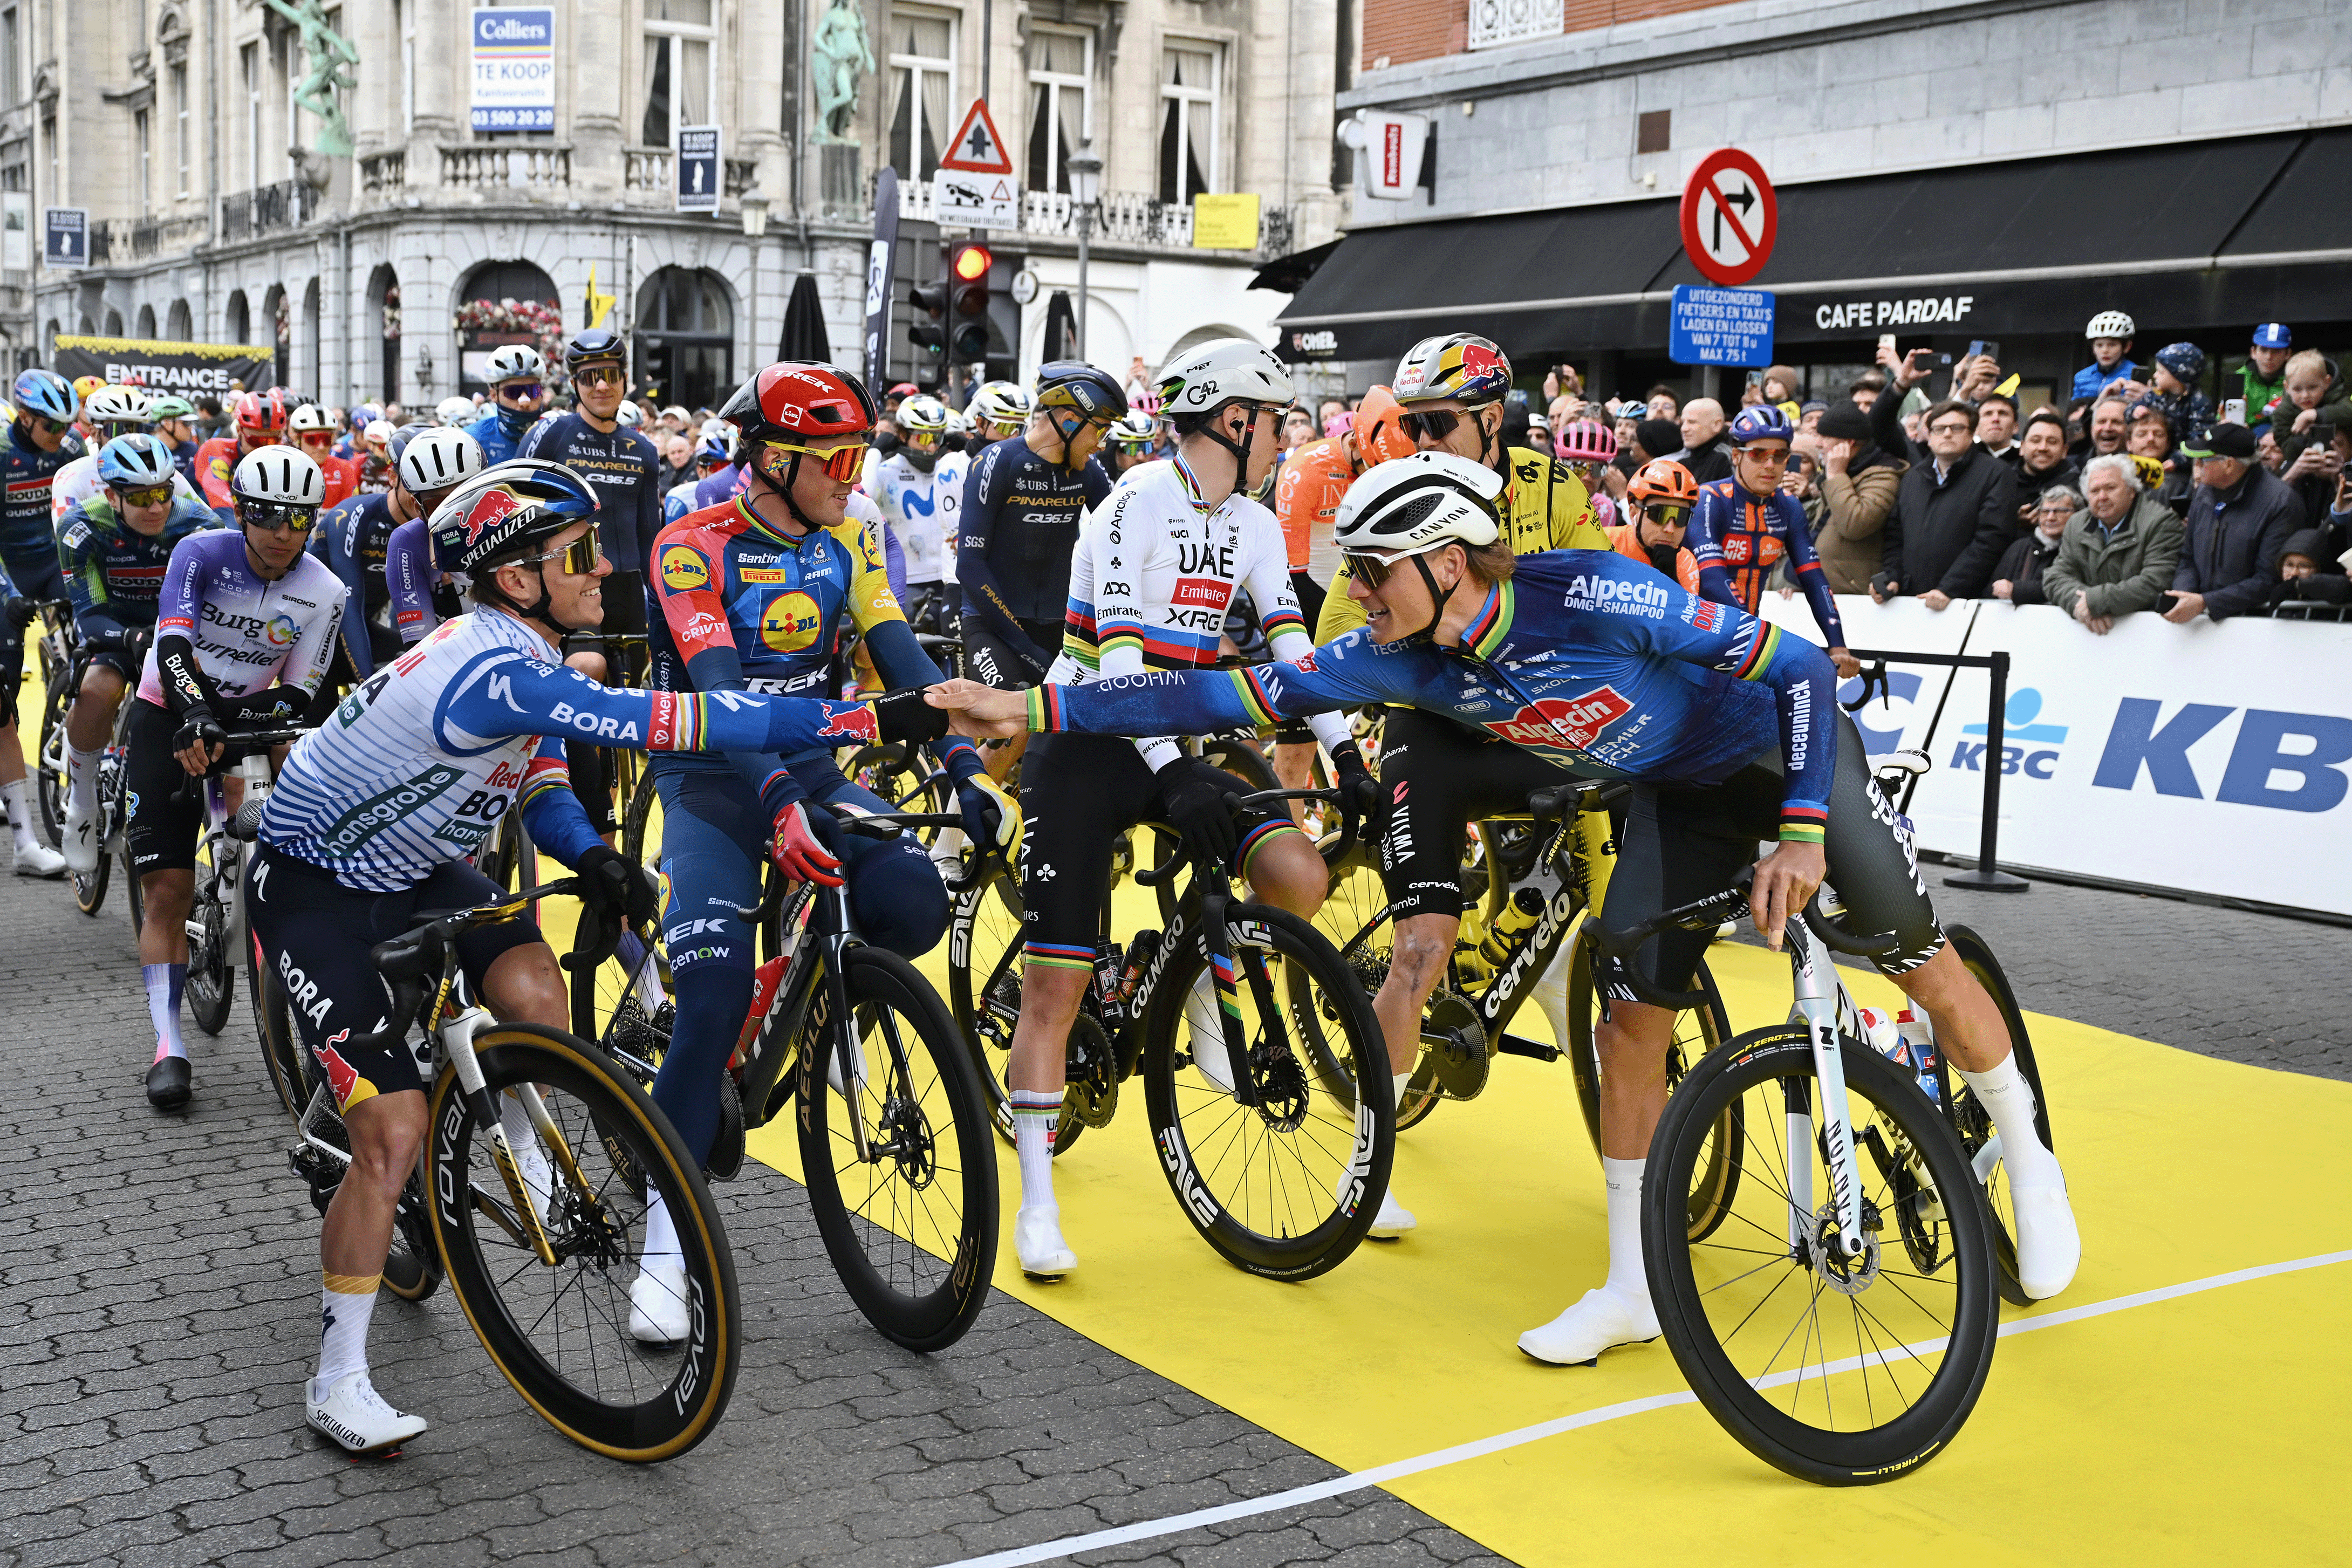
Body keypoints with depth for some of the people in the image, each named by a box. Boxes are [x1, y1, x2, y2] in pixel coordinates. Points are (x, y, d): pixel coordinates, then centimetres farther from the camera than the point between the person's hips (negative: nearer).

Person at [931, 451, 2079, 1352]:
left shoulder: (1592, 596, -35)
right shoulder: (1403, 661, -18)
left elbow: (1802, 670, -28)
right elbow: (1236, 696, -19)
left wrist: (1800, 831, -38)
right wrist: (1039, 709, -23)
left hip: (1785, 750, -4)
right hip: (1678, 791, 4)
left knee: (1920, 960, -5)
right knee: (1629, 1012, -5)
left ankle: (2025, 1157, 23)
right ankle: (1633, 1287, 6)